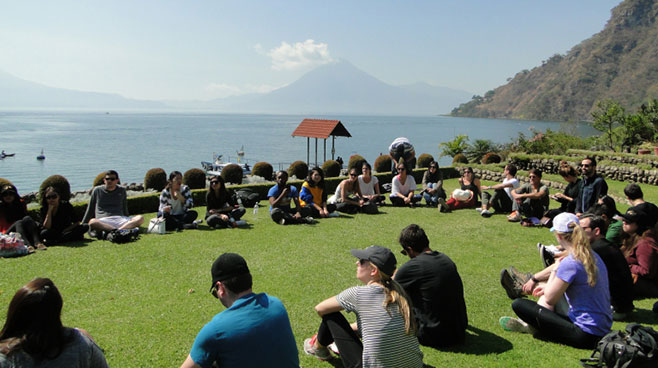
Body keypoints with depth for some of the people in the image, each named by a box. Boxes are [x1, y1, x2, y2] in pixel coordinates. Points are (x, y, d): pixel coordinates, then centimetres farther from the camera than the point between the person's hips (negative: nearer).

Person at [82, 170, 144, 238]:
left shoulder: (122, 190, 18)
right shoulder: (97, 190, 14)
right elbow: (90, 209, 22)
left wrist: (128, 222, 30)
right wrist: (83, 224, 20)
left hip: (119, 219, 2)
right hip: (103, 221, -2)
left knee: (140, 218, -28)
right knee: (92, 222, -38)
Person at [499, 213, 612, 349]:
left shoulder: (570, 262, -22)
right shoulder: (594, 256, 6)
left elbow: (550, 299, -12)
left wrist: (555, 269, -1)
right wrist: (548, 287, 20)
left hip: (586, 336, -9)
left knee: (518, 304, -12)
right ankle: (530, 323, 19)